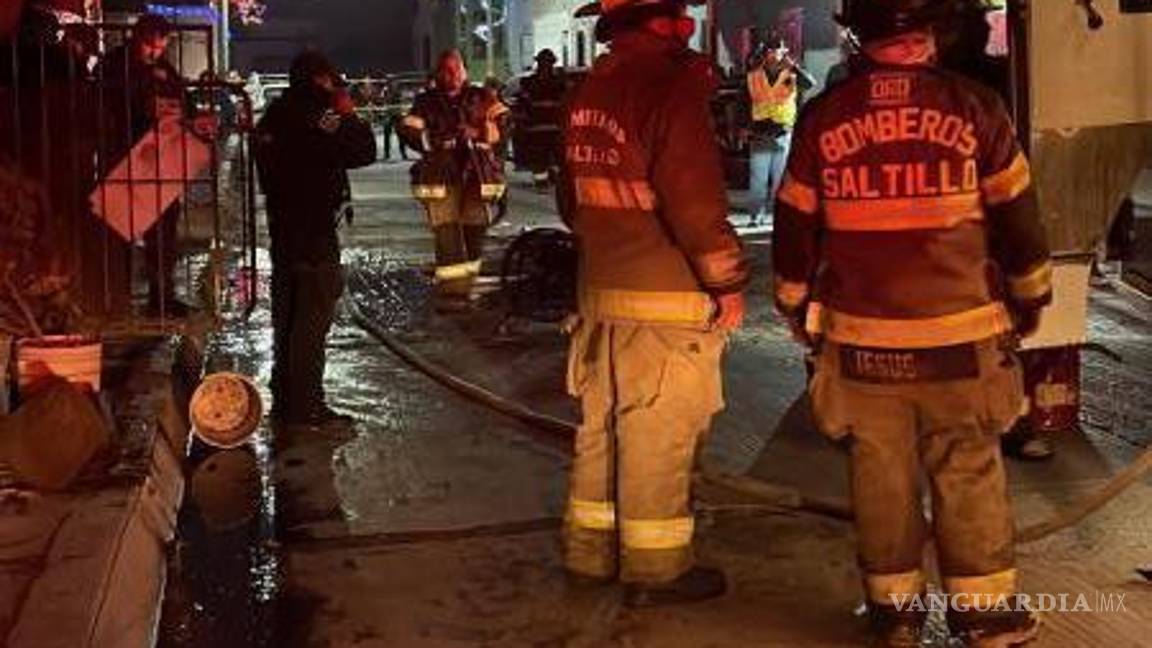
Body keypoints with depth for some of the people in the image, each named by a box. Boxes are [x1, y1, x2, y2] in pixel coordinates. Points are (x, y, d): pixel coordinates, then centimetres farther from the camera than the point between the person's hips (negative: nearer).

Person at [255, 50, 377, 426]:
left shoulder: (275, 116, 11)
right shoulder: (319, 116, -16)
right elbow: (364, 152, -14)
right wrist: (350, 114, -2)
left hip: (282, 226, 9)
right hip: (314, 230, -9)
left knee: (288, 314, 16)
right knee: (313, 315, -6)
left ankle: (284, 399, 23)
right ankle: (306, 406, -5)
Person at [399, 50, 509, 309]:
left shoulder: (481, 97, 12)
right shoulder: (426, 102, 10)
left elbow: (502, 123, 5)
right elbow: (409, 131, 2)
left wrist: (479, 133, -13)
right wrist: (438, 140, -13)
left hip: (477, 174, 2)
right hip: (441, 177, -2)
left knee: (475, 231, 6)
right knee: (447, 234, -9)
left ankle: (466, 285, 21)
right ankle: (450, 290, -8)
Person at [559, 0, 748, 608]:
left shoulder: (589, 90, 10)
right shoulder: (668, 86, -17)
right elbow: (694, 201, -20)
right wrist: (728, 281, -11)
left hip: (599, 287, 8)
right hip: (666, 297, -8)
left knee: (601, 422, 17)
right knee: (658, 434, 1)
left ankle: (588, 551, 28)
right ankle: (654, 568, 12)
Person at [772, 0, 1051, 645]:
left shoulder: (822, 118, -2)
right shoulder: (975, 107, -6)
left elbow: (794, 229, 6)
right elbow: (1017, 217, 1)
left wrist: (797, 310, 20)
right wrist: (1031, 298, 16)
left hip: (861, 339, 1)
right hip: (960, 337, -1)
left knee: (881, 476, 10)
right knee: (970, 475, 9)